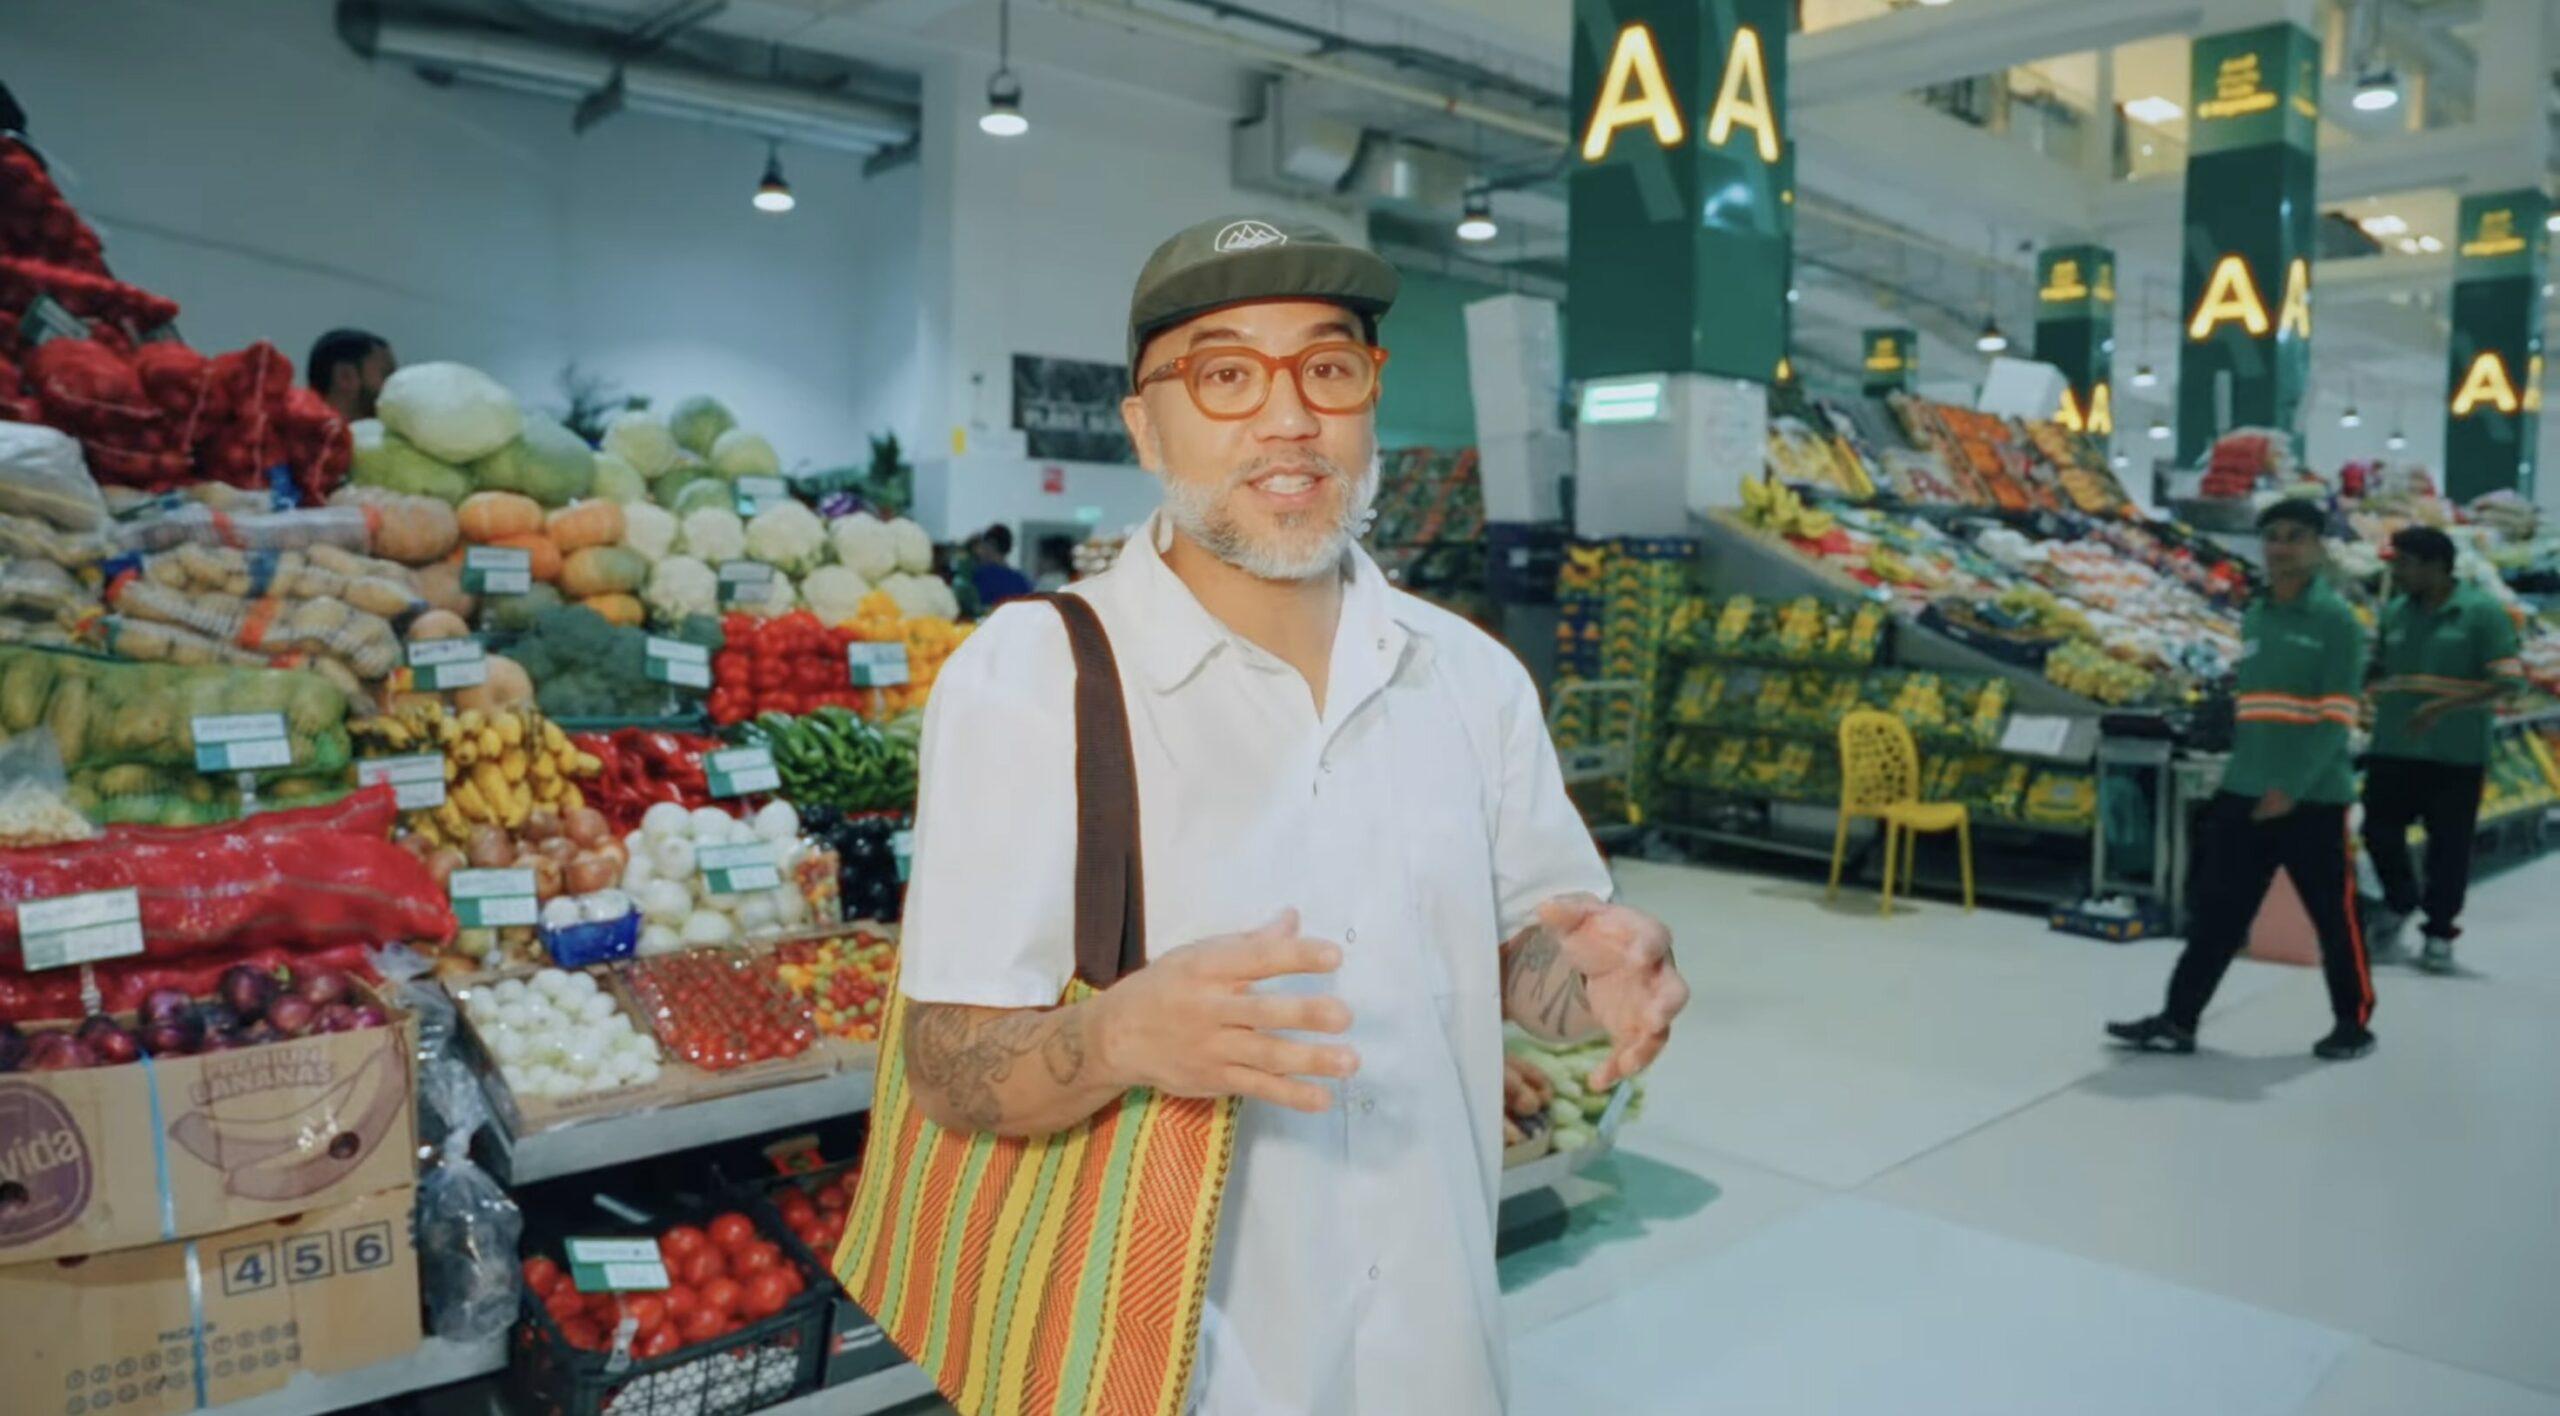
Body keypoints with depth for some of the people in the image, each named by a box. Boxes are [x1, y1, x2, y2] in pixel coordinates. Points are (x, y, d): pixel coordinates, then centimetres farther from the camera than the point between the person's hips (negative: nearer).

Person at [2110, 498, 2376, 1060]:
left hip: (2314, 797, -5)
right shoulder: (2254, 618, 10)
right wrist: (2244, 775, 16)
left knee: (2334, 917, 9)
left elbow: (2337, 717, -14)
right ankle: (2178, 1021, 9)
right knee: (2217, 912, 5)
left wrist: (2292, 787, -19)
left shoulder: (2336, 619, -8)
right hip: (2244, 793, 5)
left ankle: (2354, 1024, 27)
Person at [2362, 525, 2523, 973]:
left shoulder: (2482, 612, -7)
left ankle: (2440, 932, 19)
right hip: (2392, 749, 4)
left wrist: (2443, 706, -23)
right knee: (2379, 831, 5)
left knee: (2449, 847, 4)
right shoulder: (2394, 612, 7)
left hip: (2455, 755, -4)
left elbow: (2507, 680, -13)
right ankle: (2399, 902, 31)